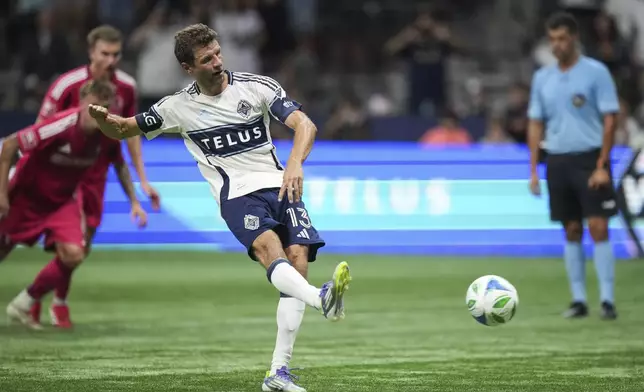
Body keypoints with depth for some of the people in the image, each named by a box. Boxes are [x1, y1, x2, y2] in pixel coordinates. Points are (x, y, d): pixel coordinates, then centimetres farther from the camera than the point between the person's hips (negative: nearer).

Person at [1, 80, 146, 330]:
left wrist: (134, 202, 4)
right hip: (26, 197, -4)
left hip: (63, 201, 4)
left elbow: (119, 164, 8)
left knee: (73, 254, -16)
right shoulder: (61, 127, -33)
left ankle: (24, 304, 4)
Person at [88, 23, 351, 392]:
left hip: (280, 186, 2)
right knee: (270, 249, -32)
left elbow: (304, 124, -6)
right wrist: (104, 118, -9)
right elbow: (124, 131, 16)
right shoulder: (178, 107, 5)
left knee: (298, 257, -17)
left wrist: (295, 164, -26)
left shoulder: (257, 86, 2)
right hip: (237, 195, -2)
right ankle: (322, 299, -63)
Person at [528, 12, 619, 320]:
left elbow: (609, 120, -7)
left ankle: (607, 300, -6)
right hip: (557, 161, 4)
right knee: (571, 231, 6)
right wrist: (533, 170, 7)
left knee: (598, 228, -9)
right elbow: (535, 125, 14)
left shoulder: (596, 72, -4)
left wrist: (601, 166, -14)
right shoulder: (542, 78, 10)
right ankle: (578, 300, 10)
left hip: (589, 159, -4)